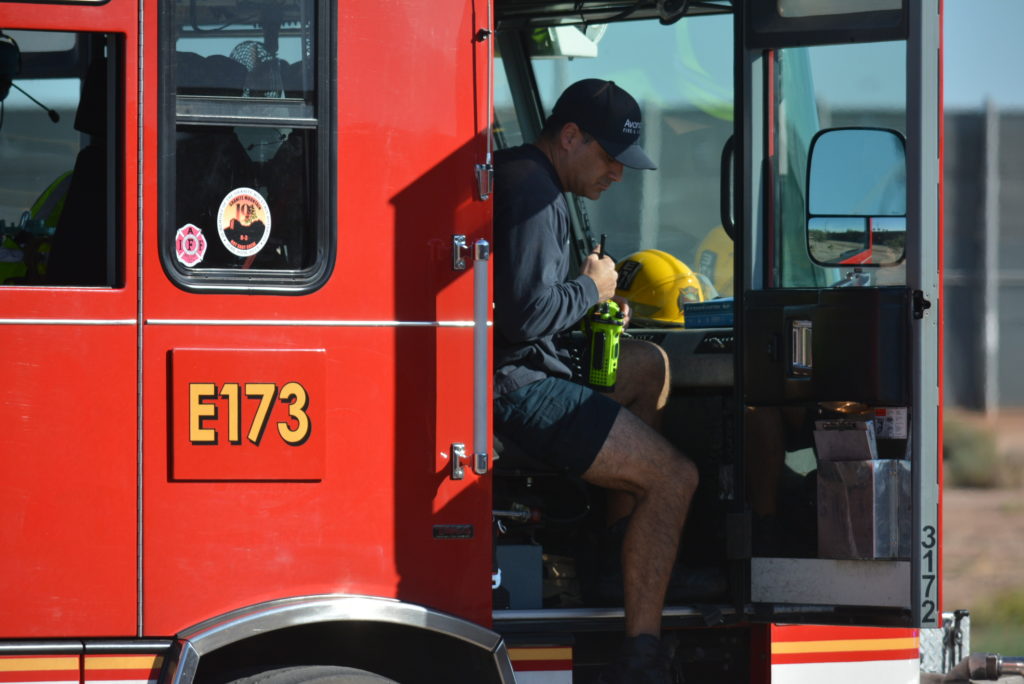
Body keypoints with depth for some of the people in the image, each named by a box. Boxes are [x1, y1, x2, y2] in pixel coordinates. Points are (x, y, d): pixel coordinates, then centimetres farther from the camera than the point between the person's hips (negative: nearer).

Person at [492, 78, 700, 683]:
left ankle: (621, 534, 26)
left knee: (651, 365, 30)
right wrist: (591, 289, -8)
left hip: (524, 369, 11)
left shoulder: (515, 175, 17)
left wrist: (593, 305, 11)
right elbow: (525, 315, -26)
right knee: (674, 478, -13)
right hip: (514, 388, -11)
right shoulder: (532, 191, -18)